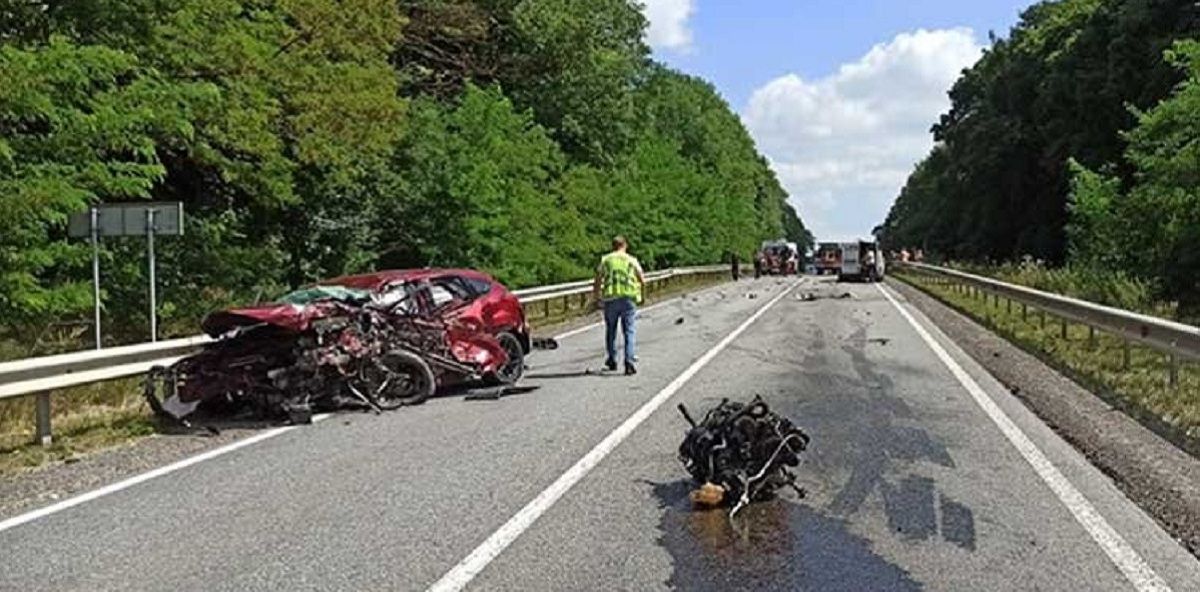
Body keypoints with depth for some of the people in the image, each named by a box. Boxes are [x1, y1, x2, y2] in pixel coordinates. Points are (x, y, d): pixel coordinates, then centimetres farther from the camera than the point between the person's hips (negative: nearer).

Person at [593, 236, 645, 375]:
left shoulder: (605, 260, 7)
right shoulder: (632, 260, 8)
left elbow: (597, 282, 3)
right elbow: (643, 281, 9)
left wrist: (596, 297, 19)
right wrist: (640, 294, 29)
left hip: (610, 299, 1)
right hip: (628, 299, -1)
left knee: (611, 330, 17)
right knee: (629, 331, 1)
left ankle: (612, 360, 27)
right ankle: (629, 362, -11)